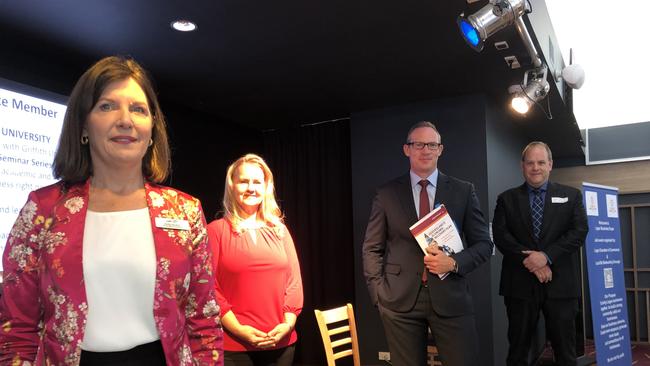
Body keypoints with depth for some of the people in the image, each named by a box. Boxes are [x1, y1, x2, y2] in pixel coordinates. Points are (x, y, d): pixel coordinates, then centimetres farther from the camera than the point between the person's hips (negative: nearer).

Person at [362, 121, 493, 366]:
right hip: (400, 300, 0)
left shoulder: (463, 191, 5)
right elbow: (372, 249, 6)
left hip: (450, 298, 0)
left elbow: (483, 244, 6)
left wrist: (454, 262, -12)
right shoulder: (387, 194, 4)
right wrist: (379, 294, -3)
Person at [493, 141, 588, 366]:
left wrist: (546, 256, -16)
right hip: (520, 284, 0)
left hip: (560, 284, 0)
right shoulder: (507, 199, 8)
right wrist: (528, 260, -15)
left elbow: (579, 231, -3)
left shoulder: (571, 195, 10)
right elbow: (500, 236, -2)